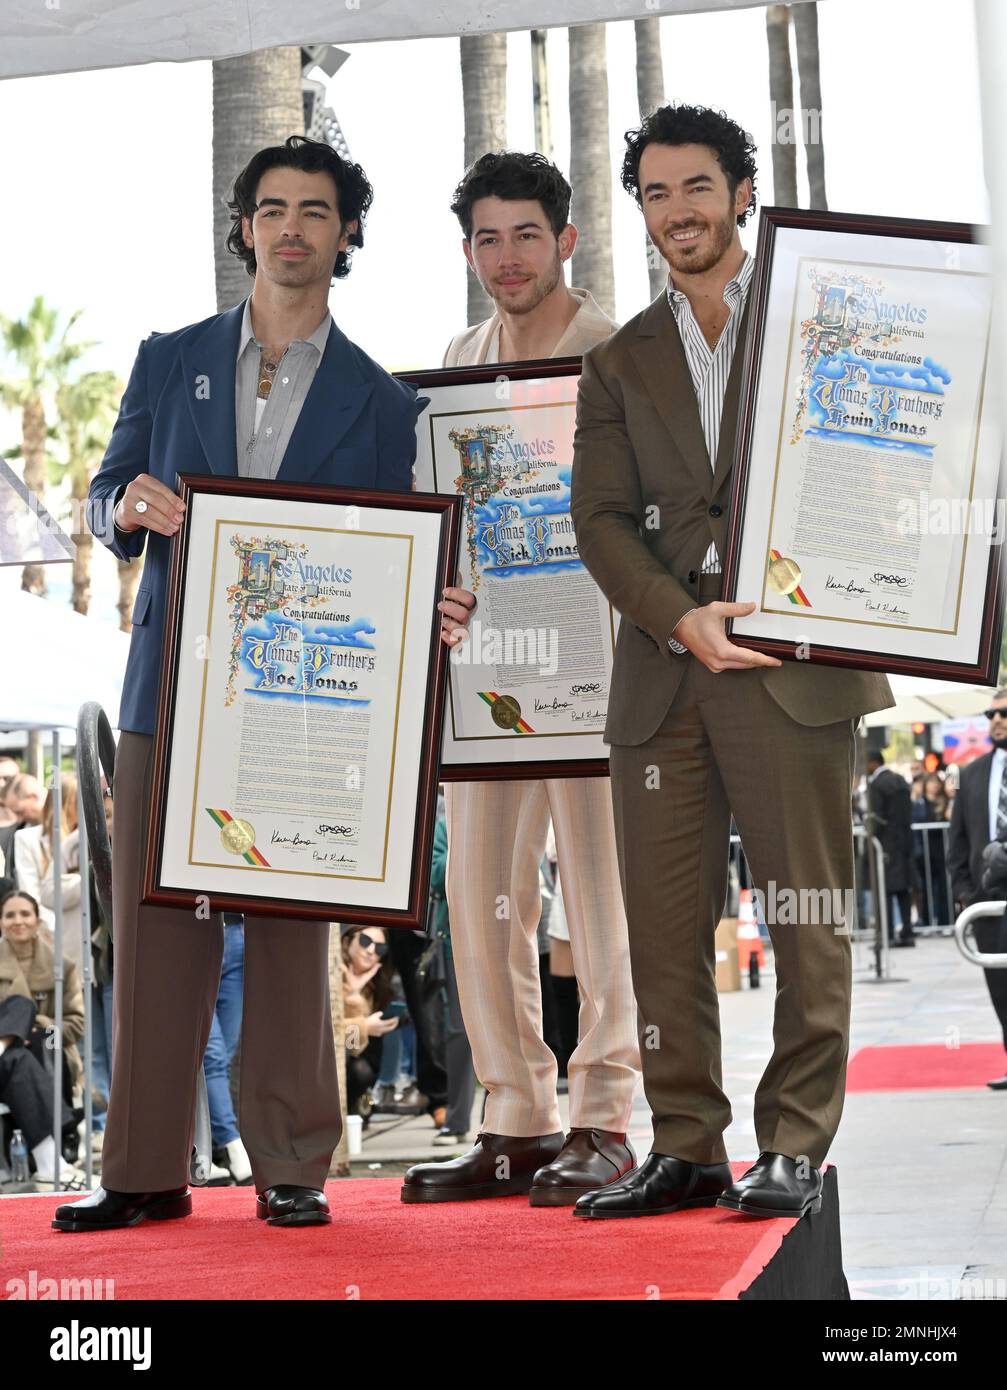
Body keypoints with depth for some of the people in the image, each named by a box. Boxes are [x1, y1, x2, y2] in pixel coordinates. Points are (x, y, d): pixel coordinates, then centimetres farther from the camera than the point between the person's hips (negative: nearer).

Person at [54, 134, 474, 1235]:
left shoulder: (380, 400, 10)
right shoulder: (169, 362, 13)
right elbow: (105, 503, 13)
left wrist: (428, 610, -12)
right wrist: (129, 507, -11)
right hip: (173, 682, 1)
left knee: (292, 933, 1)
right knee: (156, 926, 0)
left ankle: (291, 1167, 9)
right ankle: (146, 1171, 6)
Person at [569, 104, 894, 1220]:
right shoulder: (619, 363, 17)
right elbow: (601, 520, 6)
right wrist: (684, 621, -10)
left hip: (795, 664, -3)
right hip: (663, 671, 3)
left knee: (807, 914, -2)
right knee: (664, 921, 2)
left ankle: (792, 1148, 6)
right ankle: (684, 1149, 9)